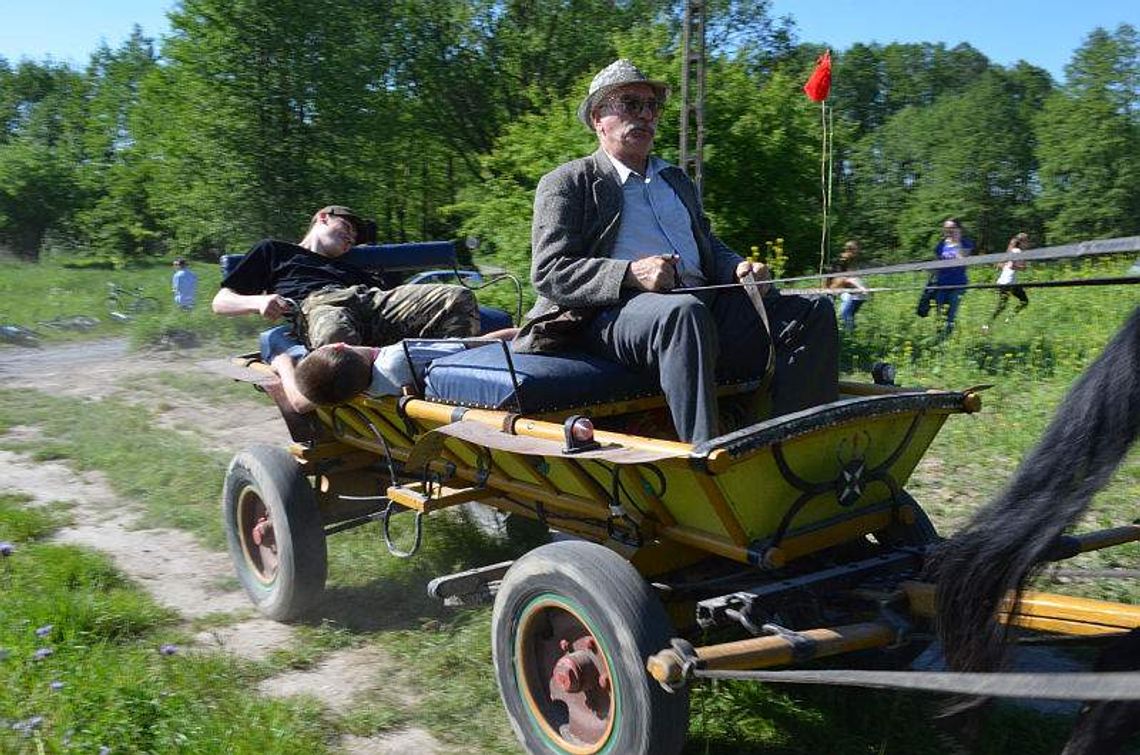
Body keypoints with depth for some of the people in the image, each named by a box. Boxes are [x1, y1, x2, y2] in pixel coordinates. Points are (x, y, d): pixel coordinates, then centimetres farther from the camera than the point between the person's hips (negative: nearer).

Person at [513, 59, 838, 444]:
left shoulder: (677, 179, 31)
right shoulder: (566, 183, 9)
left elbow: (708, 245, 33)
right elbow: (548, 271, -3)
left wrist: (738, 268, 6)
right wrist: (632, 273, -19)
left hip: (702, 303, 7)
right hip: (615, 311, -6)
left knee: (813, 312, -11)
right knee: (684, 311, -40)